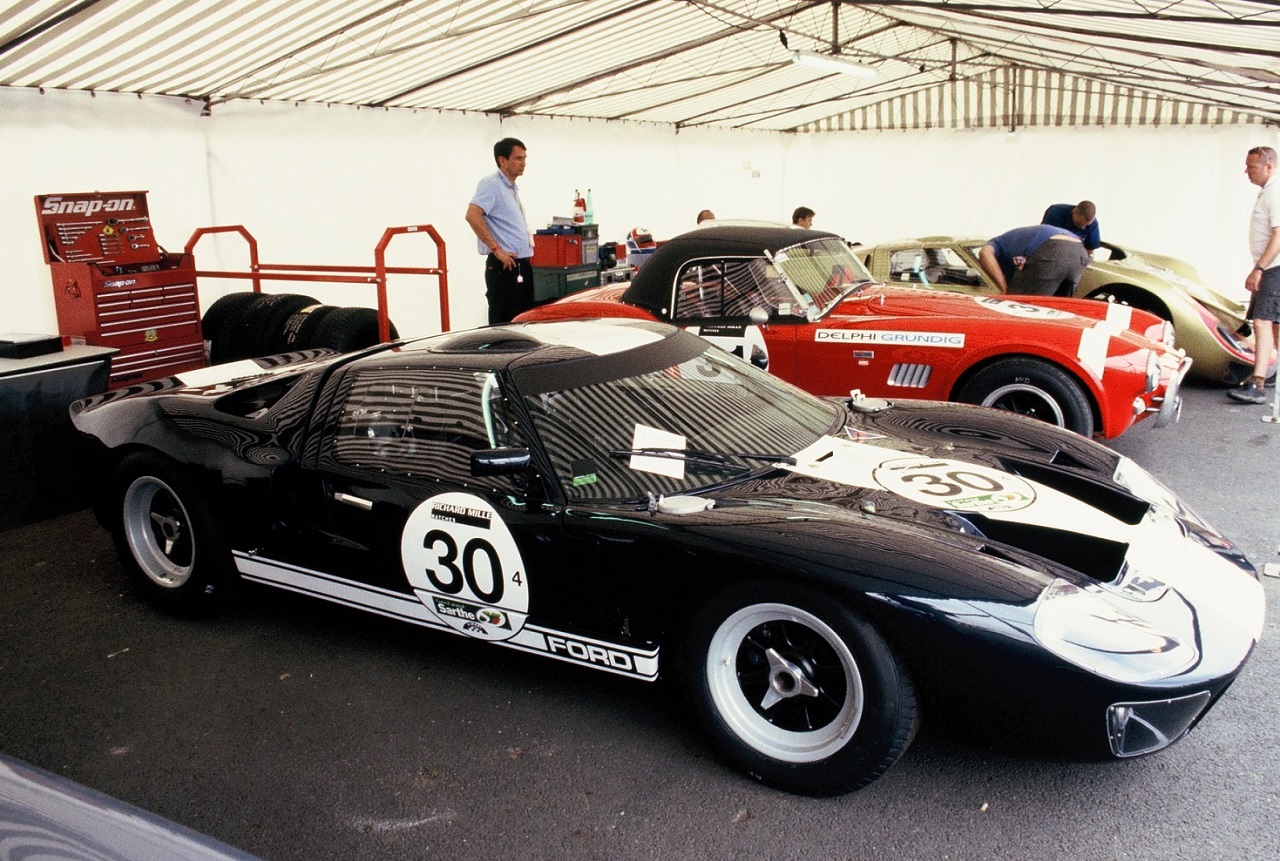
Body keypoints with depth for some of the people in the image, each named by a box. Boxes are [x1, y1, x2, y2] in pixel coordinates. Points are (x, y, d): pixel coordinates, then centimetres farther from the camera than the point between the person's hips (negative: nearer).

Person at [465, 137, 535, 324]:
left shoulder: (512, 188, 20)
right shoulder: (491, 184, -9)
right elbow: (472, 215, -24)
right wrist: (496, 249, -23)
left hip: (523, 266, 10)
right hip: (504, 267, -10)